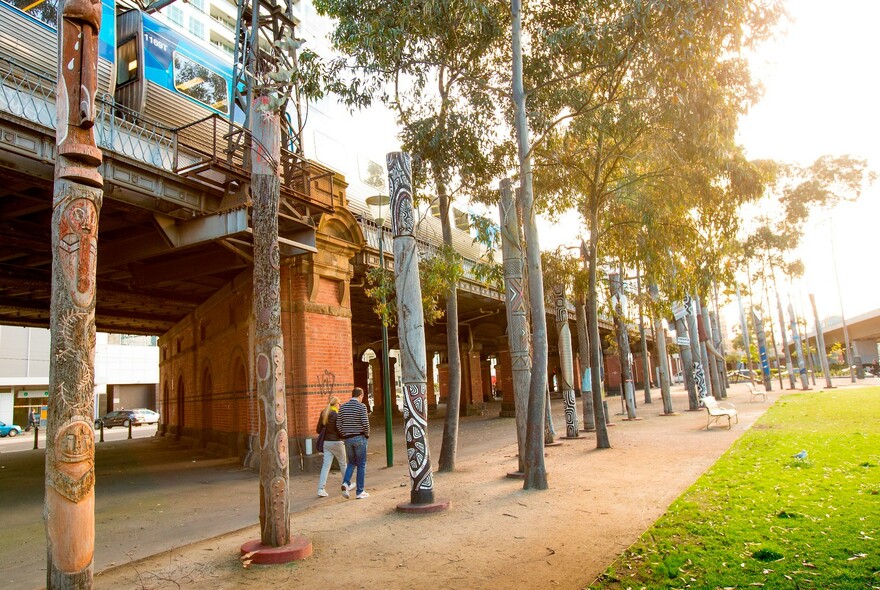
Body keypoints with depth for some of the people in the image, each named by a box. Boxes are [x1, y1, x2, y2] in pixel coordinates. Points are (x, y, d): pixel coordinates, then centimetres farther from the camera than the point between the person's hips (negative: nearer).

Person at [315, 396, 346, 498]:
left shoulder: (323, 414, 4)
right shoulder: (337, 415, -16)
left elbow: (318, 430, 8)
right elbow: (340, 431, -18)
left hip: (326, 442, 5)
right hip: (337, 442, -5)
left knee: (326, 465, 2)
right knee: (343, 464, 14)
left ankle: (321, 489, -7)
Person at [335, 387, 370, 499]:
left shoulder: (343, 407, 5)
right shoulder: (361, 406, -10)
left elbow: (338, 424, 4)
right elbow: (365, 423, -15)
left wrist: (344, 435, 14)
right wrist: (367, 434, 1)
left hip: (347, 438, 5)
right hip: (359, 438, -5)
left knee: (351, 463, 19)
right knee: (361, 465, 5)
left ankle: (346, 483, -4)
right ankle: (360, 492, 7)